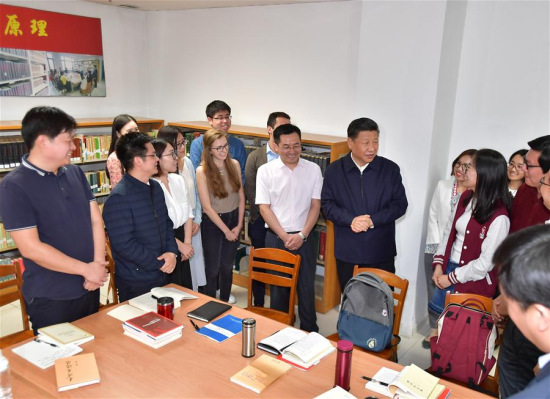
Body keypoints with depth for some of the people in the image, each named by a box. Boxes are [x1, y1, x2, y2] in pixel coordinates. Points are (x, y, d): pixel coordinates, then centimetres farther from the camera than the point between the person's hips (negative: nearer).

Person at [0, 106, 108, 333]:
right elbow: (31, 248, -20)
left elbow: (95, 219, 5)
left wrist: (98, 264, -9)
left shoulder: (75, 173, 4)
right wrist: (86, 269, -15)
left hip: (89, 288, 6)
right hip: (51, 299, -6)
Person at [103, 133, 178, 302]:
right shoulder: (119, 198, -21)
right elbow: (124, 245, -23)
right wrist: (160, 263, -15)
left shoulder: (155, 187, 6)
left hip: (161, 276, 8)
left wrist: (172, 252, -6)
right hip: (135, 284, -8)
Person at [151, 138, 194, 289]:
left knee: (185, 287, 16)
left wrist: (187, 242, -2)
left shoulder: (179, 180, 5)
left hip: (181, 239, 7)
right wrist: (180, 245, -12)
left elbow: (188, 213, 8)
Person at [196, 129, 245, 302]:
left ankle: (225, 303, 35)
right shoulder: (202, 171, -17)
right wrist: (226, 230, -11)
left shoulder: (234, 164, -4)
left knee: (227, 266, 17)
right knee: (213, 268, 10)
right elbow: (207, 207, -16)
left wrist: (239, 225, -3)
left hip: (233, 219, 4)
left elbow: (241, 196, 2)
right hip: (212, 223, -4)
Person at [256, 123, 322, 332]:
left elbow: (315, 206, 0)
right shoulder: (265, 171, -4)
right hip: (276, 238, -1)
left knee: (307, 287, 8)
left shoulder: (313, 169, 0)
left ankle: (310, 332, 26)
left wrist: (302, 235, -11)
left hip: (304, 238, 1)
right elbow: (264, 208, -5)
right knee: (278, 288, 11)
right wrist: (285, 236, -12)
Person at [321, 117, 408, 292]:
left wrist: (373, 220, -15)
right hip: (347, 253, 1)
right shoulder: (334, 170, 1)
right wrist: (351, 220, -18)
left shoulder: (390, 169, 0)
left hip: (381, 253, 0)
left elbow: (400, 204, -1)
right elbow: (327, 204, -1)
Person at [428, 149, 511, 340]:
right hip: (449, 267, 7)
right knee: (435, 309, 18)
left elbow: (486, 262, -20)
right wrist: (439, 264, 0)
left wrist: (452, 278, -12)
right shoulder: (465, 197, -1)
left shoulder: (499, 217, -23)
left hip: (474, 281, -6)